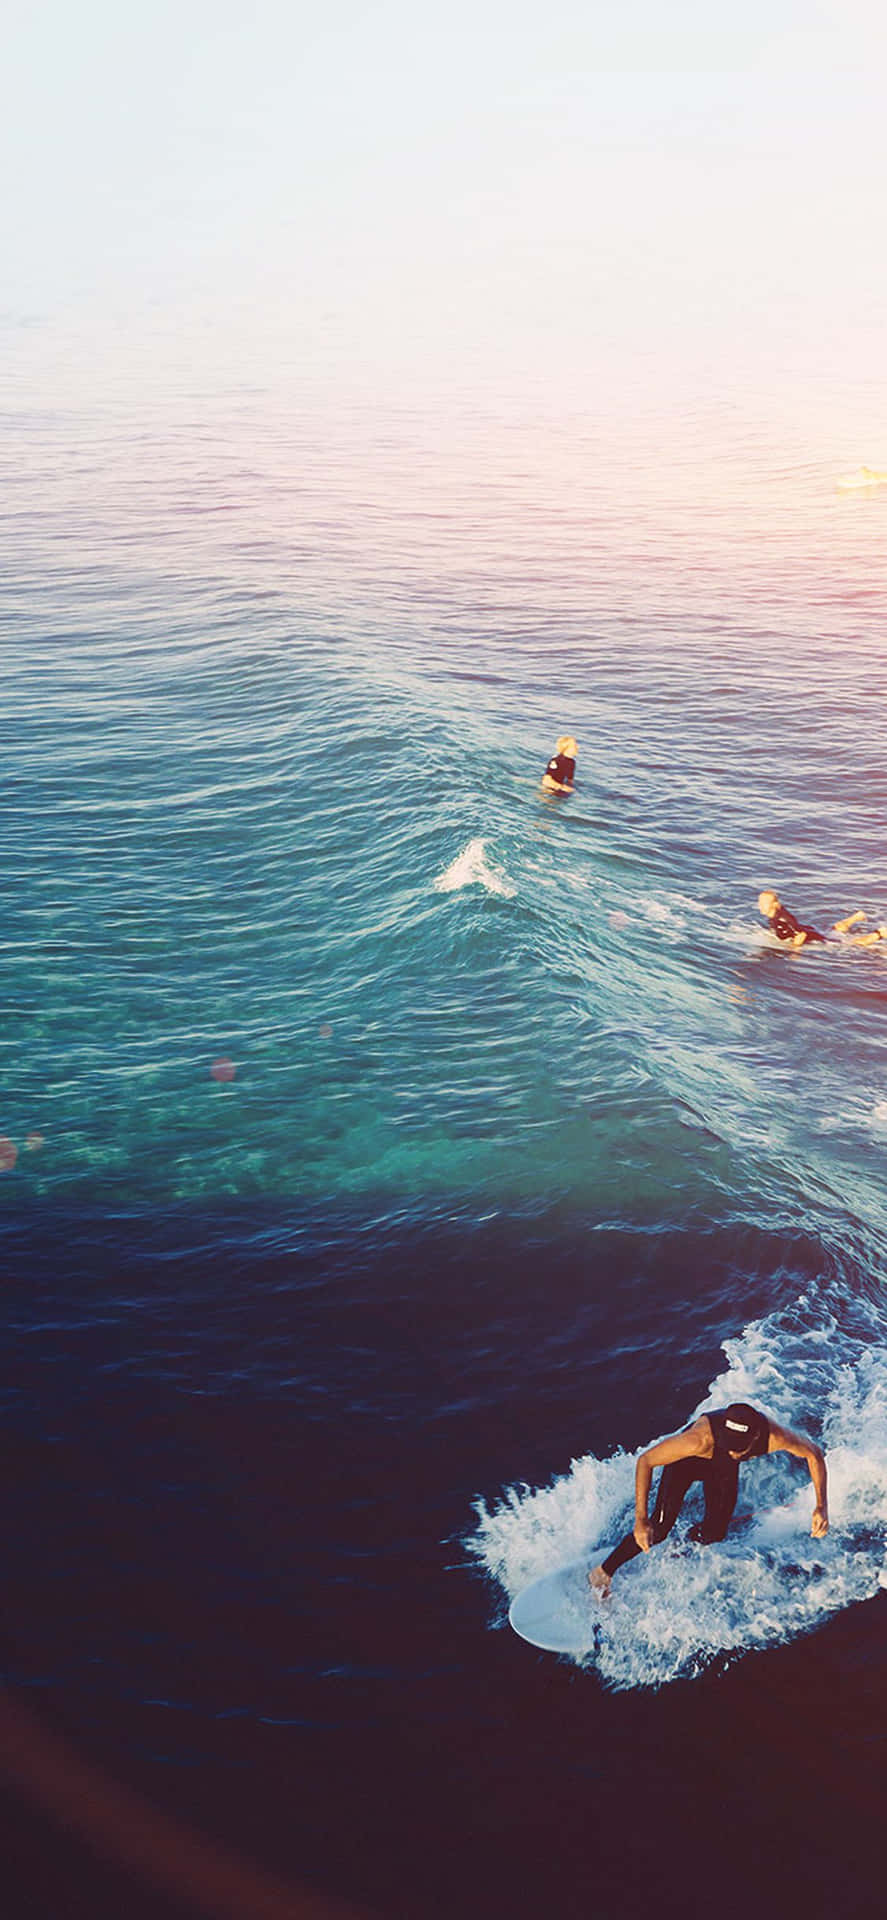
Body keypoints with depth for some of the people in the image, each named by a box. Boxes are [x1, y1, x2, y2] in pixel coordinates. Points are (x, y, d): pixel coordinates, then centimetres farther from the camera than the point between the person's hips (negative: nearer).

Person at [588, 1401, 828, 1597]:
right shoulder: (702, 1438, -46)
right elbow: (645, 1460, -37)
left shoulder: (772, 1437, -38)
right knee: (658, 1530, -10)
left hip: (725, 1470, 3)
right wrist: (640, 1519, -40)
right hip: (687, 1461, -3)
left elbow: (814, 1453, -18)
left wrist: (821, 1507, -26)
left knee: (714, 1534, -3)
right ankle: (603, 1573, 8)